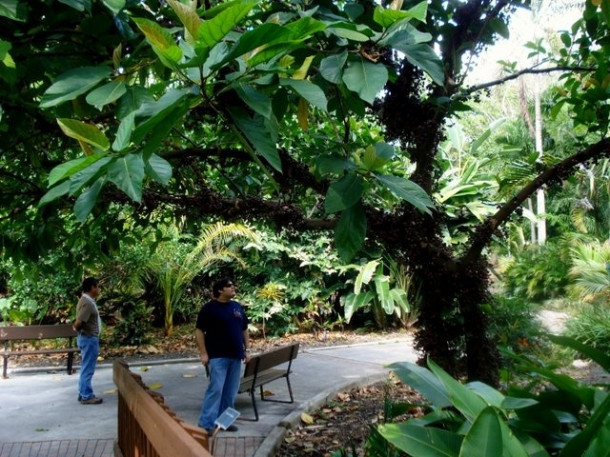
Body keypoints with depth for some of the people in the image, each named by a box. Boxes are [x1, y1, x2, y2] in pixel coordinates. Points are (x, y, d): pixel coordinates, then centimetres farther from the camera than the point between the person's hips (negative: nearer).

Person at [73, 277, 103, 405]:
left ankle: (83, 394, 22)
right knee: (88, 369, -3)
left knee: (86, 368, 15)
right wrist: (77, 329, -7)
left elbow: (80, 322, 17)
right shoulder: (87, 303, -21)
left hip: (89, 338, 10)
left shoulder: (87, 300, 12)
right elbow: (78, 323, -26)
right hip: (89, 339, -10)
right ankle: (86, 396, 4)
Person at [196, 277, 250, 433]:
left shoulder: (237, 307, 12)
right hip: (217, 356, -6)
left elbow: (244, 330, 18)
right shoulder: (209, 308, -7)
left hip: (235, 356, 6)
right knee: (216, 389, -11)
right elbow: (199, 331, -8)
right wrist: (203, 353, -13)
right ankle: (206, 423, -5)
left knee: (231, 391, 10)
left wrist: (247, 350, 12)